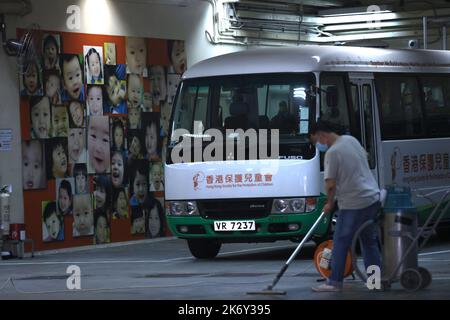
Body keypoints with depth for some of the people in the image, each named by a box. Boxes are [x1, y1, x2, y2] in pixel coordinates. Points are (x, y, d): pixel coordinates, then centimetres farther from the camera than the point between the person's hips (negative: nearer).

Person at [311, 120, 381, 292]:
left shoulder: (332, 152, -16)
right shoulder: (351, 139, 9)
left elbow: (330, 184, -16)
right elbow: (365, 156, 28)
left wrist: (329, 203, 1)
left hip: (353, 204, -8)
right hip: (373, 197, 8)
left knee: (341, 242, -2)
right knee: (369, 239, 17)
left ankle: (335, 282, -1)